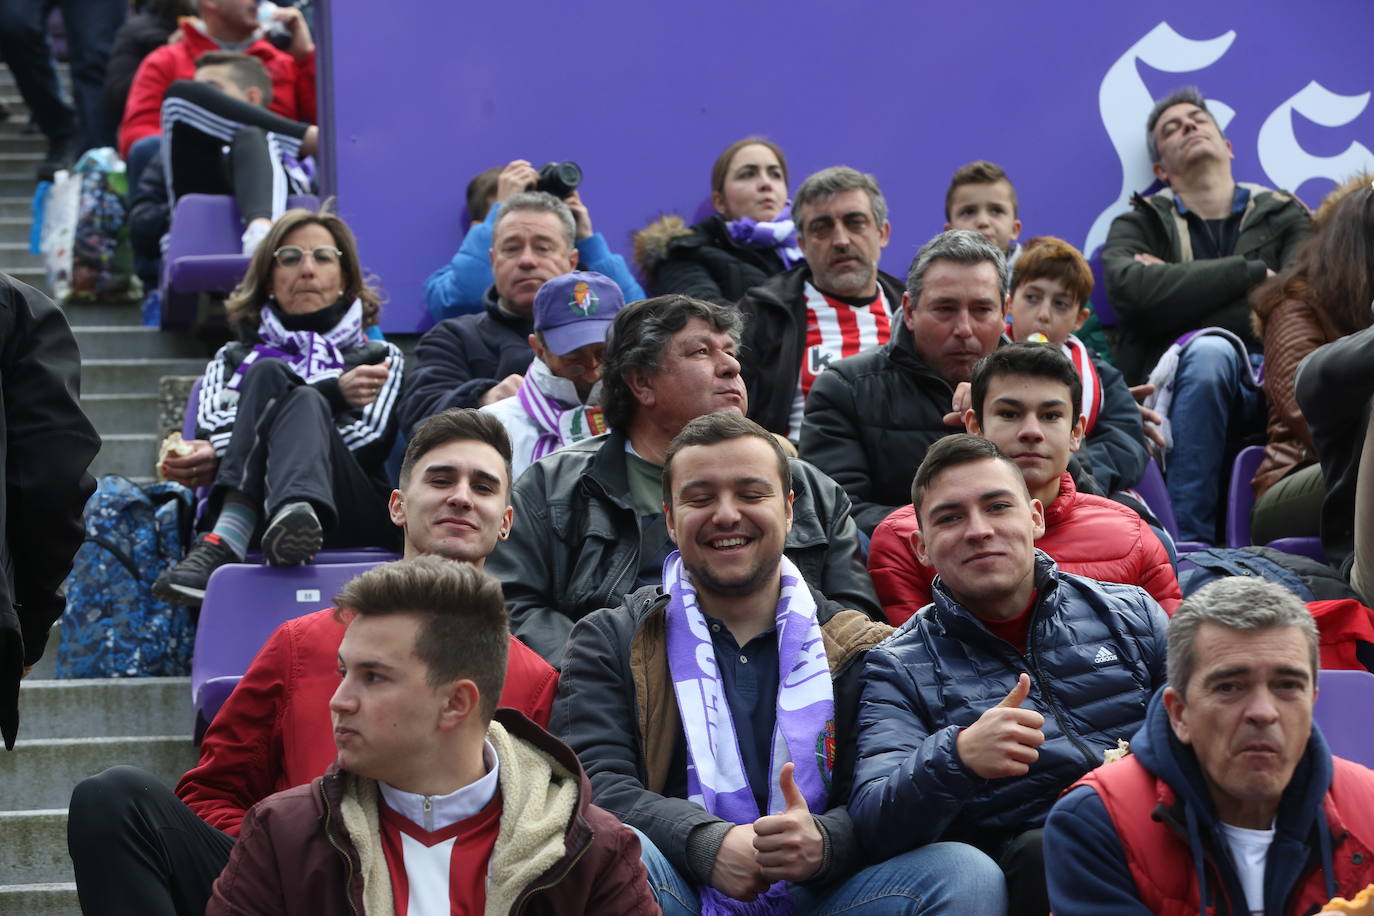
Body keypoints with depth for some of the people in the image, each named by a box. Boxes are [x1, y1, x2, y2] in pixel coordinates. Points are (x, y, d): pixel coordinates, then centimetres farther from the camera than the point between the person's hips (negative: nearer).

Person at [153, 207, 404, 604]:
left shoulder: (380, 358, 28)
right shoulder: (235, 358, 32)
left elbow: (368, 441, 6)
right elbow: (213, 429, 8)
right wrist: (332, 393, -3)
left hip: (349, 518, -1)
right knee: (269, 373, -21)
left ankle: (223, 543, -57)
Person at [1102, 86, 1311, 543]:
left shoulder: (1286, 217, 19)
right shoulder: (1139, 225, 18)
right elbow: (1130, 291, -9)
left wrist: (1177, 288, -2)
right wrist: (1252, 273, -3)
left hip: (1266, 387, 1)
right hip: (1169, 387, -1)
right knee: (1208, 350, -34)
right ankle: (1188, 544, -36)